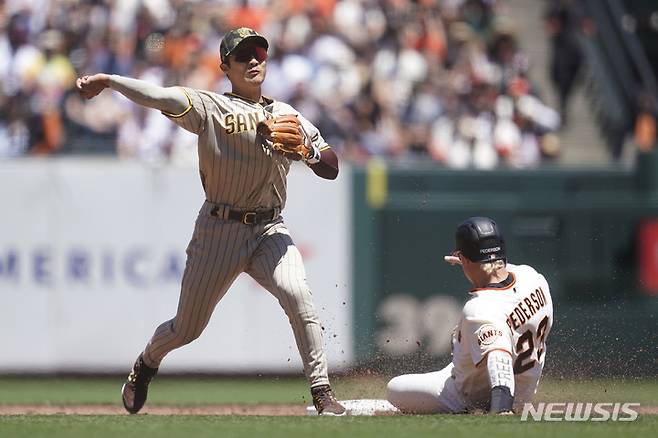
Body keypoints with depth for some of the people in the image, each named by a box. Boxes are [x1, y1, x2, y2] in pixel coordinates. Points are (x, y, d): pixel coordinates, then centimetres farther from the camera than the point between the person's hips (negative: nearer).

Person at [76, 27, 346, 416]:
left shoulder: (287, 115, 11)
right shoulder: (210, 107, -1)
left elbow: (331, 168, 6)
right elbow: (160, 97, -17)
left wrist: (307, 149, -15)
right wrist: (108, 80, -31)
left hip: (270, 230, 2)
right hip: (220, 228, -2)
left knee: (297, 293, -27)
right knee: (187, 329, 6)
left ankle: (322, 392, -22)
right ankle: (147, 363, 41)